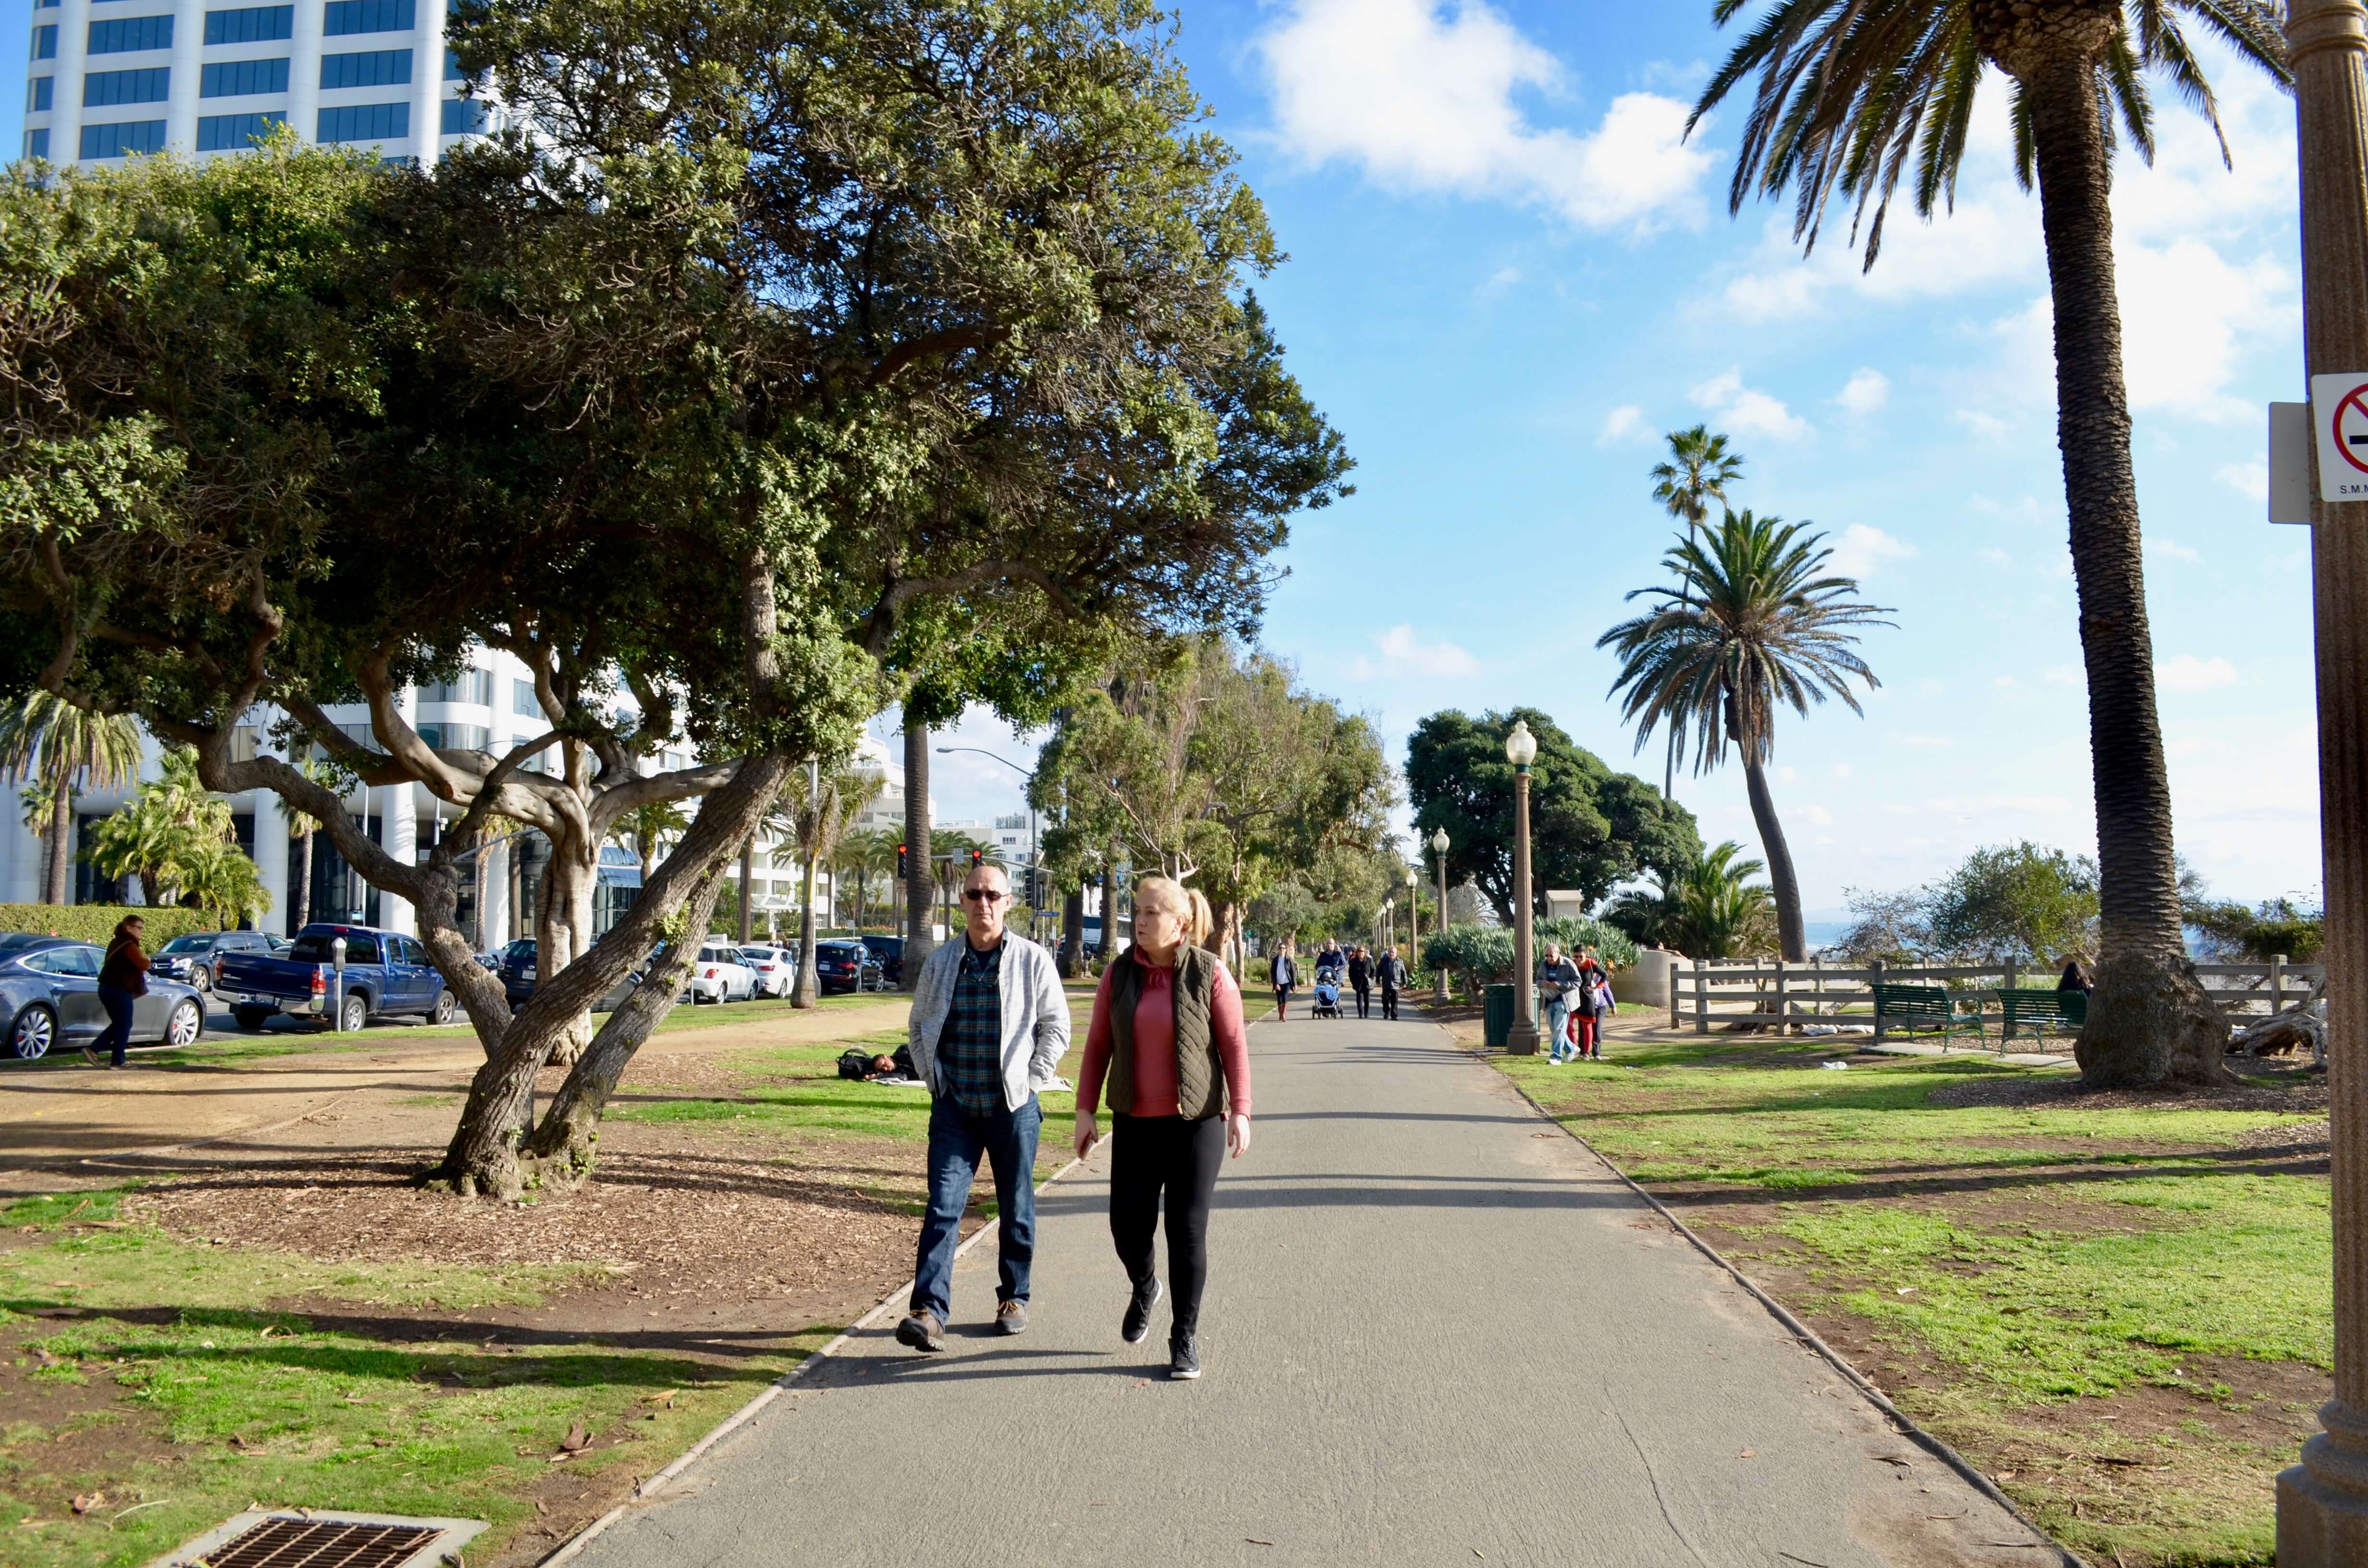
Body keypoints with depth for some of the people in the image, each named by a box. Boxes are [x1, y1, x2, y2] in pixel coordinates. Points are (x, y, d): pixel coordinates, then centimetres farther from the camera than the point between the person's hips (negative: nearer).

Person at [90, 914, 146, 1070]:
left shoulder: (116, 942, 15)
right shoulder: (130, 946, -16)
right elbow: (143, 965, -25)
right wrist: (146, 959, -2)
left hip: (106, 988, 9)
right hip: (119, 991, -9)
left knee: (118, 1024, 18)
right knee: (124, 1026, 0)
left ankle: (92, 1050, 12)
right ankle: (118, 1062, 3)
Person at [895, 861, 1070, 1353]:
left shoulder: (1033, 961, -3)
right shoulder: (939, 962, 5)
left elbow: (1056, 1028, 2)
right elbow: (918, 1026, 16)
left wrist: (1030, 1082, -3)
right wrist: (932, 1078, 7)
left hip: (1013, 1106, -1)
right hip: (954, 1107, 1)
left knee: (1016, 1209, 10)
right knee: (943, 1206, -8)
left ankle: (1014, 1298, 27)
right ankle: (930, 1312, -11)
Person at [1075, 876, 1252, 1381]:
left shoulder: (1209, 973, -8)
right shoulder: (1119, 974, 2)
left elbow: (1235, 1046, -6)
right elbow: (1098, 1045, 6)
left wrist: (1240, 1112, -13)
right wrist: (1085, 1111, 2)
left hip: (1196, 1122, -3)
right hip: (1135, 1122, 3)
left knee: (1187, 1231, 0)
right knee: (1128, 1225, 1)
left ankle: (1185, 1338, 16)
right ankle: (1143, 1288, 36)